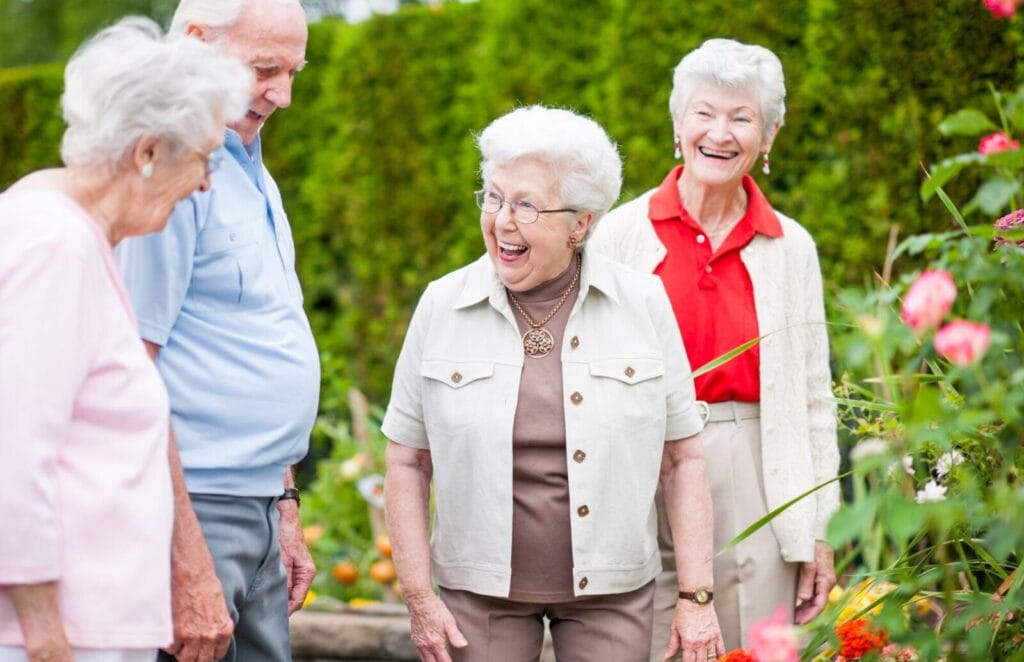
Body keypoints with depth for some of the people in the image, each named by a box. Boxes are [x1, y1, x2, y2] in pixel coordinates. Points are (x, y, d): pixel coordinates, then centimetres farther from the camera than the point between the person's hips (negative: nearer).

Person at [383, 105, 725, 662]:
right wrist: (419, 597, -2)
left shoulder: (643, 306, -3)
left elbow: (682, 459, 0)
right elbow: (407, 463, 2)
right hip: (479, 592, 0)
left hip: (612, 594, 0)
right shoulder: (442, 308, -2)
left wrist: (695, 597, -3)